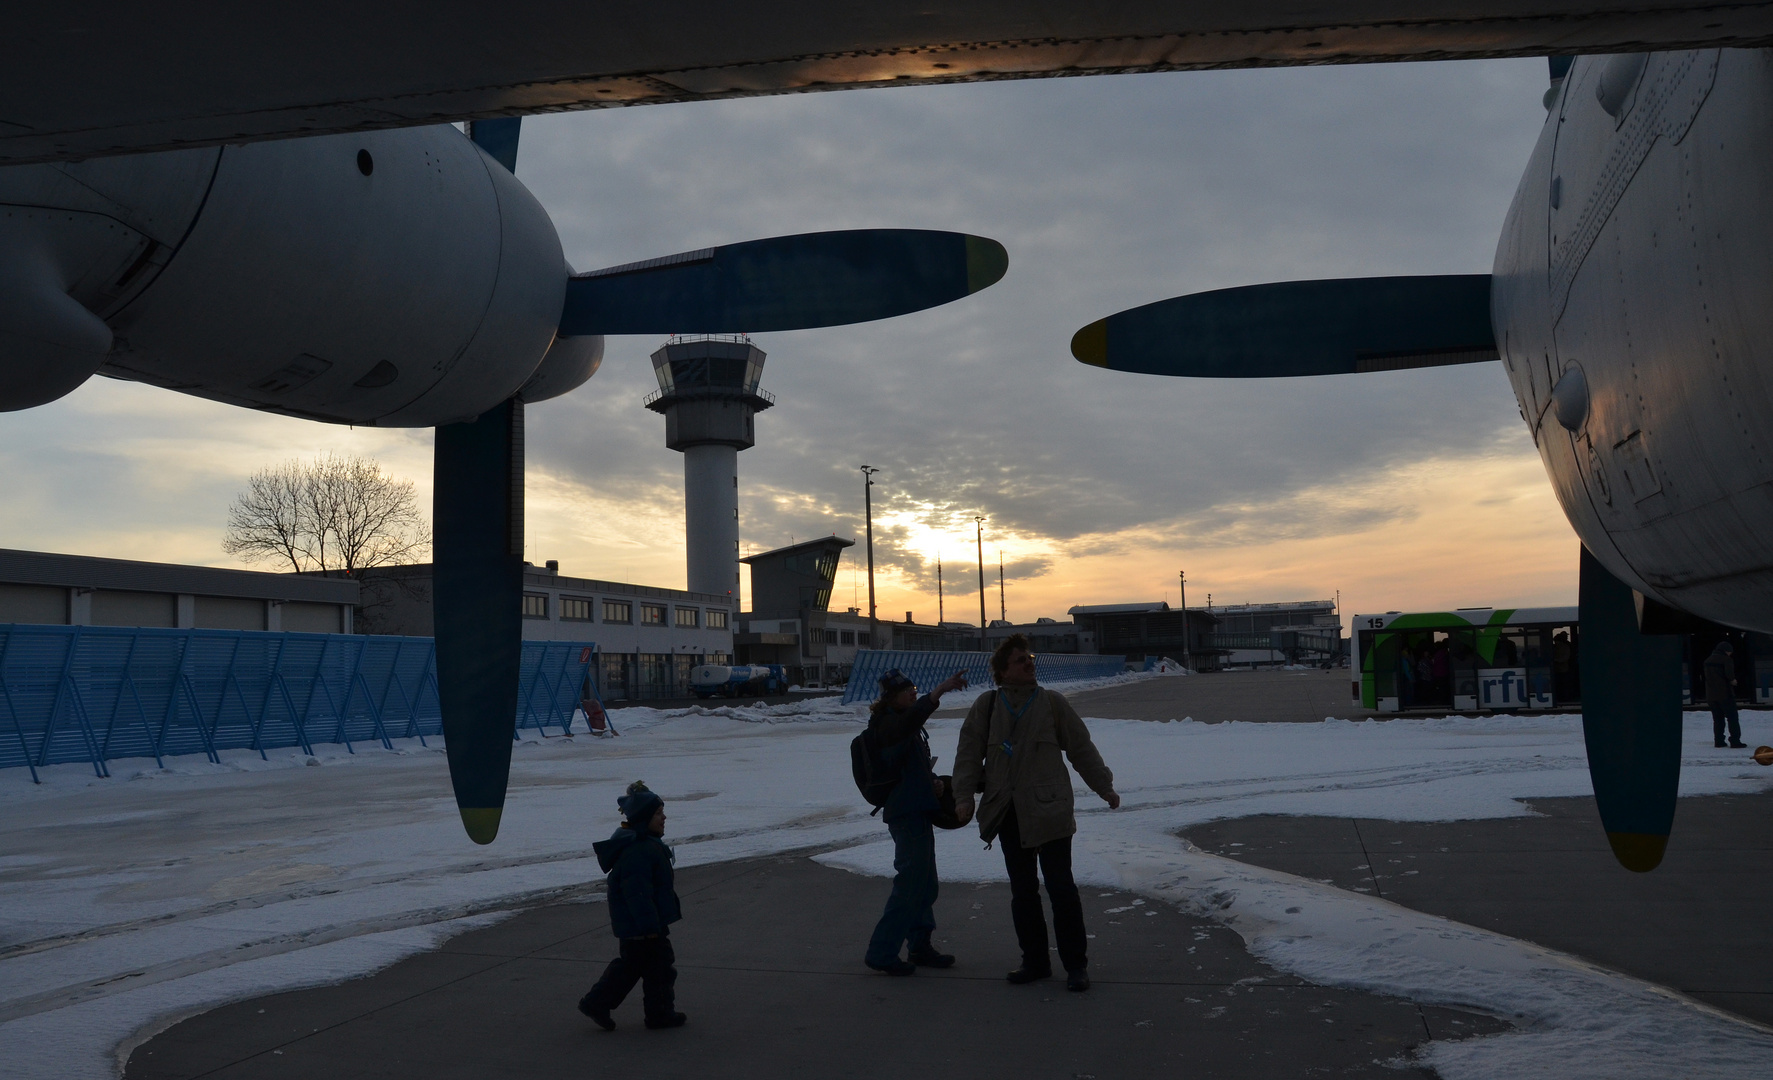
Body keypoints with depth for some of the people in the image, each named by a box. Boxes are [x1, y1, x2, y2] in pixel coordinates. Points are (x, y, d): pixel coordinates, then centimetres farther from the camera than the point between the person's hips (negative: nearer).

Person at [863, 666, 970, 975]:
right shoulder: (889, 724, -13)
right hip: (905, 813, -10)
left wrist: (934, 781, 8)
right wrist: (940, 690, -48)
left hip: (918, 812, 10)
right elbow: (913, 715, -37)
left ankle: (920, 946, 25)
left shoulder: (910, 728, 18)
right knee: (910, 883, -9)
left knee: (924, 883, 15)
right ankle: (881, 952, -3)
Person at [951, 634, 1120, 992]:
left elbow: (1082, 749, 8)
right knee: (1022, 890, 10)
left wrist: (1105, 788, 10)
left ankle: (1076, 964, 7)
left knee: (1060, 886, -3)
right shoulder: (986, 707, 4)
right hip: (1007, 814, 3)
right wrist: (964, 795, -7)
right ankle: (1035, 961, 22)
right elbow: (968, 753, 4)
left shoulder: (1052, 704, 2)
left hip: (1049, 811, -2)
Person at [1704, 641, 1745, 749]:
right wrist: (1732, 680, 2)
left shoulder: (1707, 661, 15)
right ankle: (1735, 741, -7)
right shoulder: (1726, 659, -8)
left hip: (1711, 695, 6)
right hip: (1725, 694, -6)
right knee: (1732, 718, -2)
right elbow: (1729, 674, -19)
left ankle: (1718, 741, 11)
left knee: (1717, 719, 12)